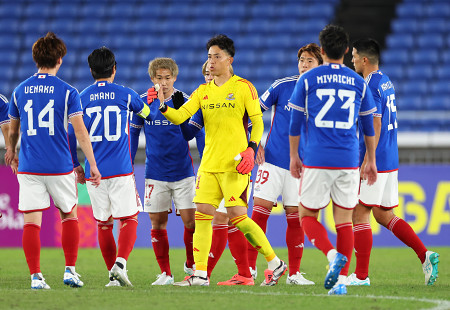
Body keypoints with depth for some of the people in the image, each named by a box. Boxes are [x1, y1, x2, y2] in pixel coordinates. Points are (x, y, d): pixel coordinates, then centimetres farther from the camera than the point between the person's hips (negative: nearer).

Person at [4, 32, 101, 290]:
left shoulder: (20, 91, 6)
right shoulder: (68, 92, -4)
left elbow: (13, 127, 20)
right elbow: (80, 131, -10)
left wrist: (11, 150, 40)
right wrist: (93, 165, -8)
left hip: (29, 167, 1)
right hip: (60, 166, -1)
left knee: (31, 222, 0)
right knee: (70, 215, 17)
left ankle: (36, 276, -8)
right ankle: (70, 270, 13)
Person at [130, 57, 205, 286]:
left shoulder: (185, 102, -4)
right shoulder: (143, 103, 0)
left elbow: (198, 134, 2)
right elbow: (133, 134, 10)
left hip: (183, 172, -1)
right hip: (155, 174, 1)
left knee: (190, 220, -5)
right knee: (158, 223, 1)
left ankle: (192, 265, 17)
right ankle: (165, 273, 10)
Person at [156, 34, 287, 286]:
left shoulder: (244, 87, -1)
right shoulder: (203, 91, 13)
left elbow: (258, 122, -2)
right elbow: (180, 117, 5)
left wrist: (251, 149, -15)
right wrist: (163, 107, -15)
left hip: (235, 164, -6)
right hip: (209, 163, 6)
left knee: (238, 216, -9)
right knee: (202, 214, -2)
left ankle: (275, 263, 4)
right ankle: (200, 274, 1)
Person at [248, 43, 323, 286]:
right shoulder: (282, 86, -2)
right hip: (273, 159, -1)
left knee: (296, 217, 3)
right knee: (260, 209, -7)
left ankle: (294, 273, 12)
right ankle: (249, 268, -1)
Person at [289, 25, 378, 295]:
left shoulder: (307, 80, 1)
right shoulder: (359, 83, 8)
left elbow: (295, 123, 4)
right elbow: (369, 127, 14)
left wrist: (294, 157, 14)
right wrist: (371, 161, 24)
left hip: (316, 161, -2)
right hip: (349, 161, 2)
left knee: (307, 215, 9)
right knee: (345, 220, 7)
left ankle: (333, 255, -16)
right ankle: (342, 279, -2)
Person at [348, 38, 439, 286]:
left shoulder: (370, 87, -15)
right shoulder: (386, 82, 14)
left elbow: (375, 126, -20)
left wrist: (366, 162, -21)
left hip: (375, 163, -9)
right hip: (391, 161, 9)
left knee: (359, 214, -2)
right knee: (384, 215, 14)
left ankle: (361, 276, 0)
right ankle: (425, 255, 2)